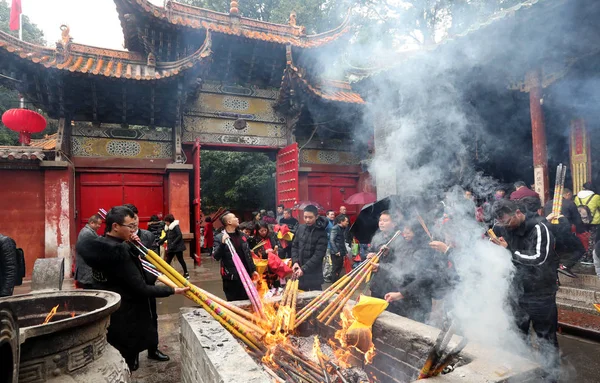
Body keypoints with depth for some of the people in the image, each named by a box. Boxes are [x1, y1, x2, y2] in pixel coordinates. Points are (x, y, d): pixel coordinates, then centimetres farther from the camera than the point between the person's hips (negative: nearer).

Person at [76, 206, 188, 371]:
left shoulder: (101, 245, 3)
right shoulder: (117, 251, -27)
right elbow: (141, 289, -27)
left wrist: (131, 247, 0)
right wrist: (172, 290, -19)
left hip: (106, 317, 10)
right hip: (124, 321, -10)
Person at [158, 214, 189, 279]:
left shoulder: (175, 226, -13)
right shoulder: (168, 228, 12)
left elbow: (180, 236, -19)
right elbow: (166, 237, 20)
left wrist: (173, 243, -24)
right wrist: (159, 243, 16)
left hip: (177, 247, -8)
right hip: (170, 248, 8)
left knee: (180, 260, 1)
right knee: (167, 261, 6)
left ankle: (186, 273, 13)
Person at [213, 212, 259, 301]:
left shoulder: (241, 235, 10)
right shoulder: (219, 237, -7)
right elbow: (216, 257, -16)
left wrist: (253, 270, 13)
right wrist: (222, 243, -29)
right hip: (231, 277, -5)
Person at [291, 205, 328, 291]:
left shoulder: (321, 233, -12)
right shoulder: (301, 228, 3)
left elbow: (318, 255, -17)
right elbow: (294, 246, 9)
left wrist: (304, 269, -22)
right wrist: (295, 262, -6)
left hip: (314, 273, -4)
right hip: (299, 271, 5)